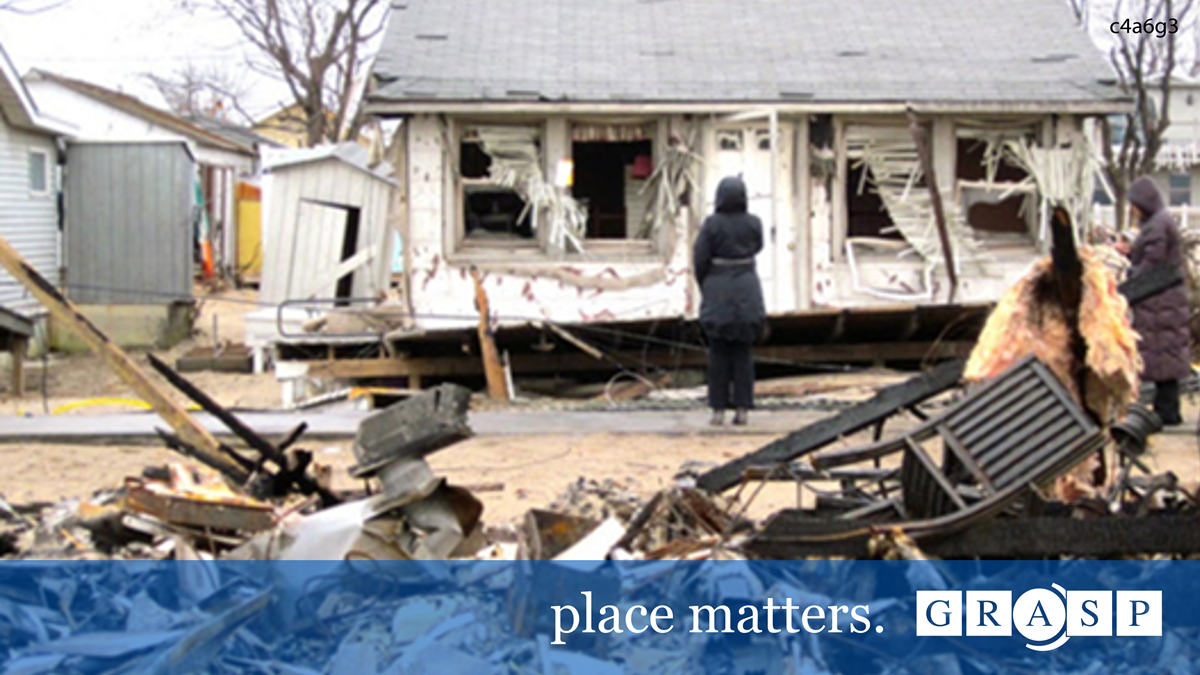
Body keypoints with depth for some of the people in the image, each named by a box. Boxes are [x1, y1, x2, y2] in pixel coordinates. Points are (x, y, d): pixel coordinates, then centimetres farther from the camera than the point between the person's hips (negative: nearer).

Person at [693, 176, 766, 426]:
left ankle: (718, 410, 4)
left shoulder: (712, 224, -11)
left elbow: (700, 260, -9)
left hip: (718, 293, -2)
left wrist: (703, 285, 9)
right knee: (742, 352, 8)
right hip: (747, 292, 2)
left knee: (718, 352, 5)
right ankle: (743, 408, 4)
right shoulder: (753, 223, -4)